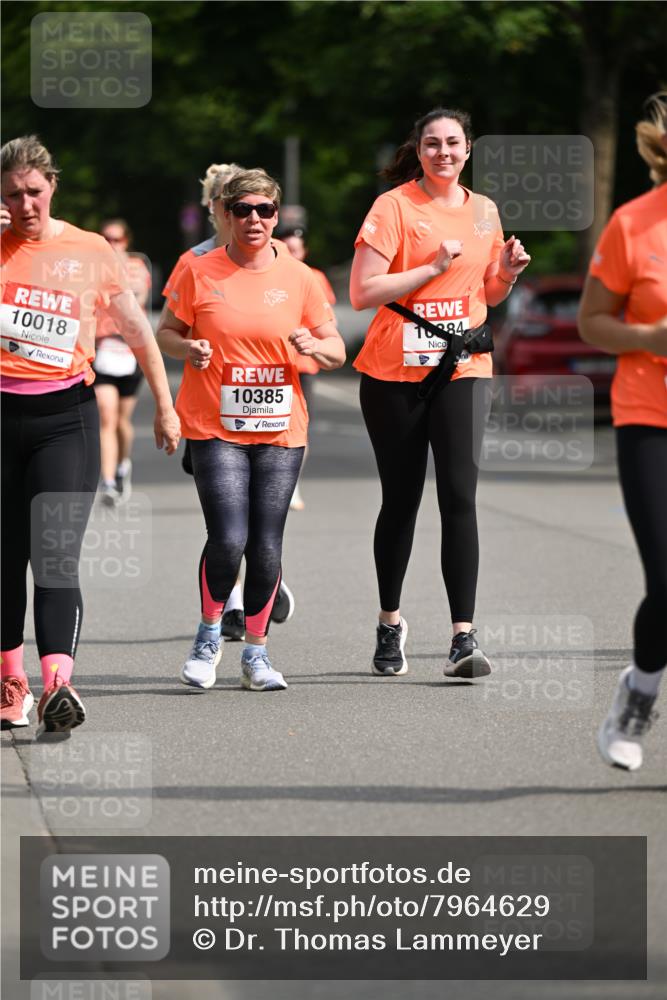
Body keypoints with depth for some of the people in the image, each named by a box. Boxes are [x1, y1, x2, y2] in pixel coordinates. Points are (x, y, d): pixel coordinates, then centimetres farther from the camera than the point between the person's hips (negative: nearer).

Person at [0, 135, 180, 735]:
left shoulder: (90, 252, 5)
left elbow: (138, 331, 14)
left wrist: (165, 406, 14)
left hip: (65, 417, -2)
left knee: (56, 556, -15)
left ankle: (58, 686, -28)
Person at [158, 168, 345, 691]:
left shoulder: (298, 277, 5)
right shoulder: (199, 272, 0)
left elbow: (336, 349, 10)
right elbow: (167, 332, 10)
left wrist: (315, 347, -13)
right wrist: (188, 348, -12)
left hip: (280, 431, 2)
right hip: (215, 427, -2)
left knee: (266, 546, 1)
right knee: (228, 539, -14)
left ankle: (256, 652, 16)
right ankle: (209, 635, 10)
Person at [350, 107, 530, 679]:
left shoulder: (484, 212, 10)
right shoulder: (394, 206, -5)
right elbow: (362, 293, -13)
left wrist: (507, 274, 0)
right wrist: (433, 267, -18)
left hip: (462, 370, 2)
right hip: (394, 373, -2)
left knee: (460, 496, -10)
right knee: (400, 499, 8)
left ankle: (464, 637, -14)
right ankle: (390, 622, 27)